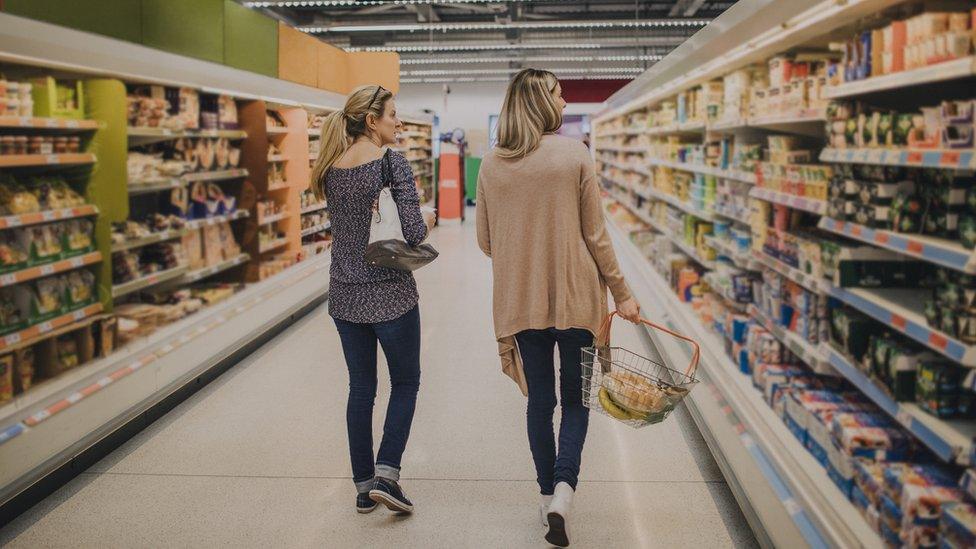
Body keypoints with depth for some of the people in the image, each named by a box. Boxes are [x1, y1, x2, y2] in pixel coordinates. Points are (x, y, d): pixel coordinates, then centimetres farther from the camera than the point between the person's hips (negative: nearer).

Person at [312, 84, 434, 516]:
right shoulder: (391, 162, -14)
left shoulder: (331, 168, 5)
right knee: (405, 381, 12)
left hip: (345, 293, 6)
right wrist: (425, 223, 3)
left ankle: (364, 487, 19)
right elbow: (414, 232, -18)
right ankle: (385, 474, 1)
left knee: (361, 387, 14)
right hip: (390, 293, -5)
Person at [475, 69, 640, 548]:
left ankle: (548, 496, 22)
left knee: (539, 398, 15)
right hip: (576, 297, -2)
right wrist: (621, 293, 2)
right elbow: (596, 235, -6)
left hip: (520, 301, 3)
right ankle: (563, 489, -8)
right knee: (575, 398, 10)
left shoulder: (491, 164, 1)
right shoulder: (574, 154, -8)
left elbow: (485, 241, 7)